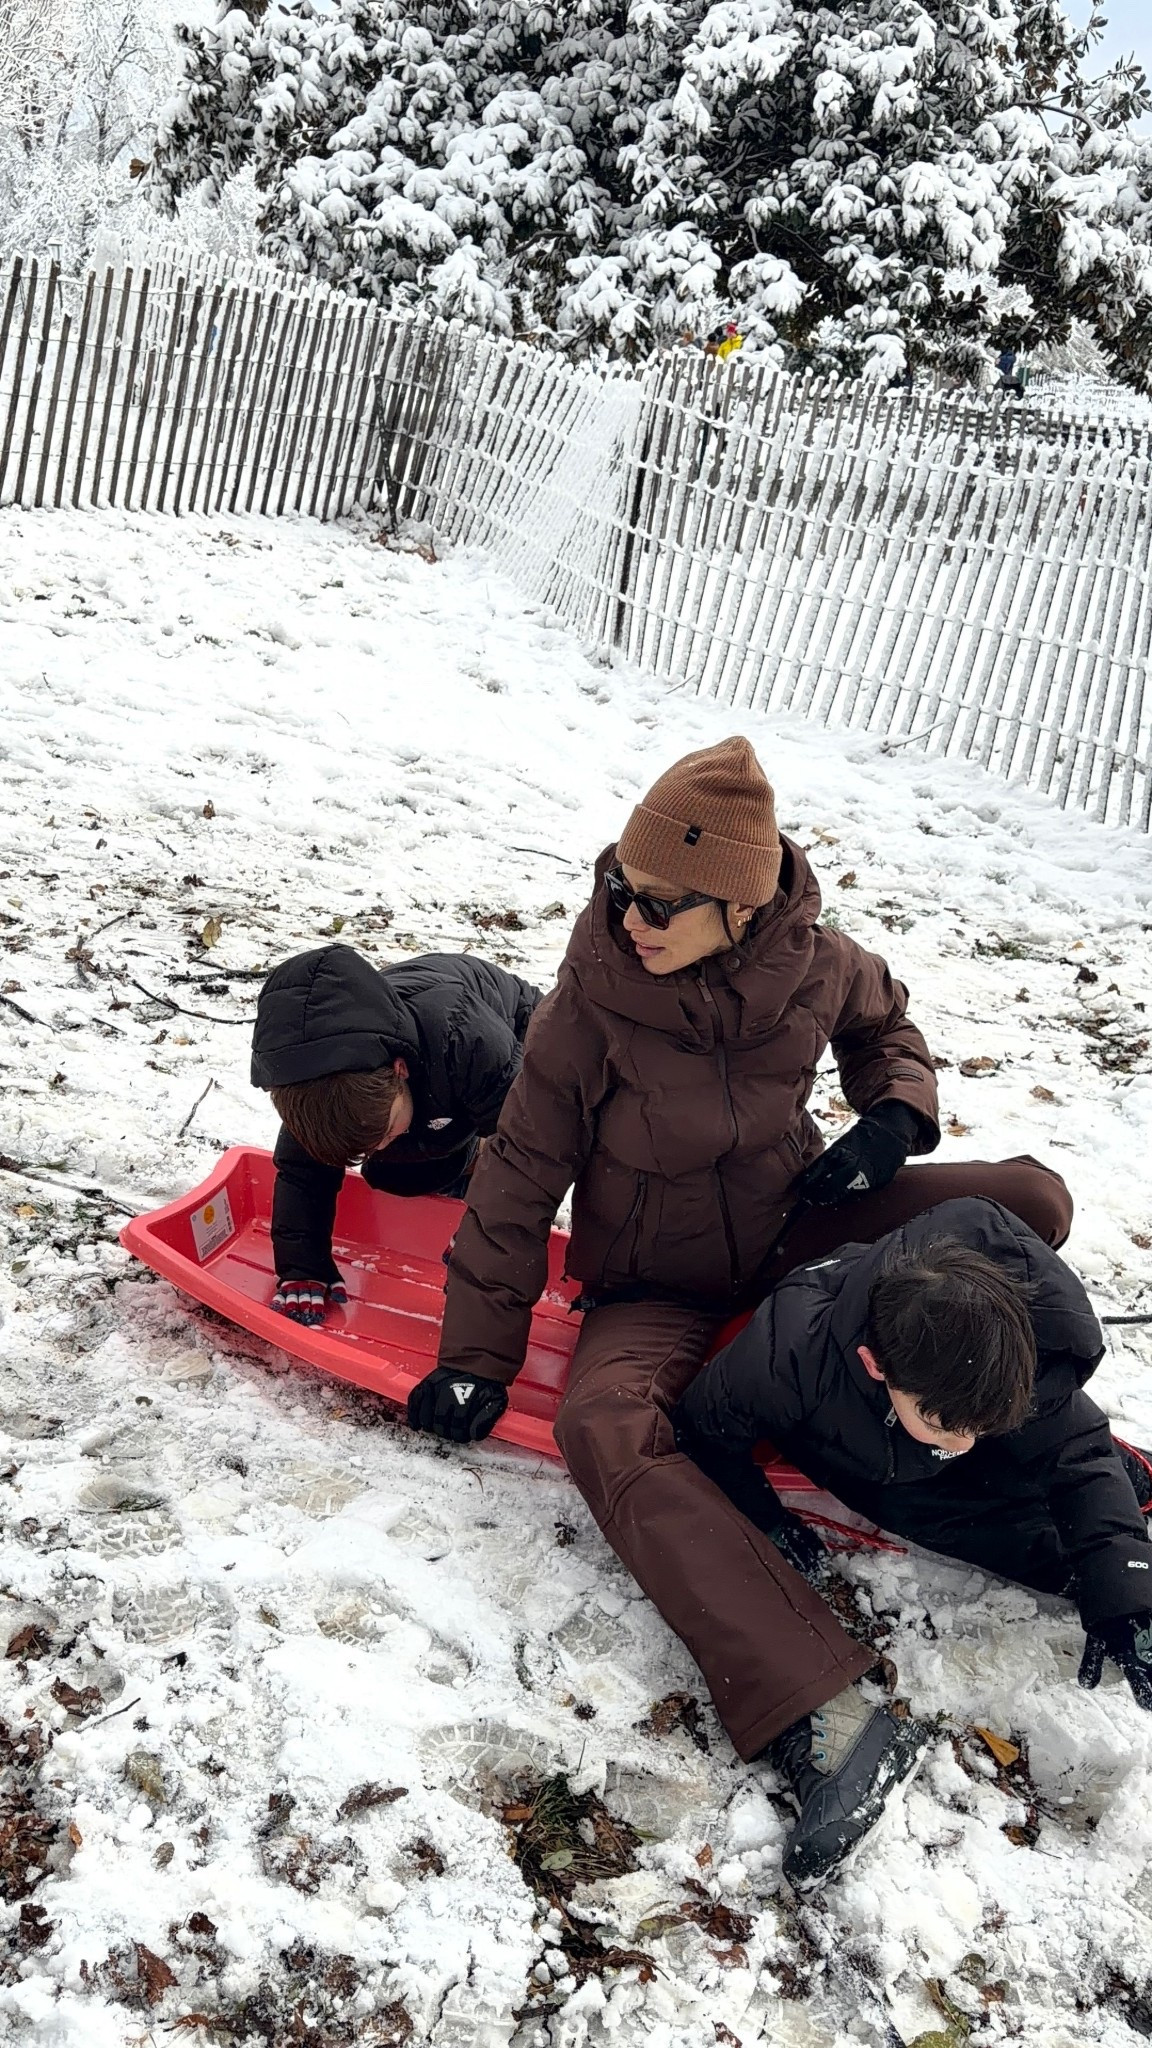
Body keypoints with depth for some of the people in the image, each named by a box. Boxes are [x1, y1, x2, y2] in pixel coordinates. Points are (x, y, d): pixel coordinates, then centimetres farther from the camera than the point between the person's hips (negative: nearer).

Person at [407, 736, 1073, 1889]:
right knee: (602, 1428, -37)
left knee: (1029, 1202, -13)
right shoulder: (591, 1005, -23)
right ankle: (830, 1727, -46)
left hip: (792, 1224, 3)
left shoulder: (814, 964, -14)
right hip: (656, 1285, -3)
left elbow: (884, 1021, 11)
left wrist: (894, 1111, -11)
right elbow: (520, 1182, -14)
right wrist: (478, 1354, -11)